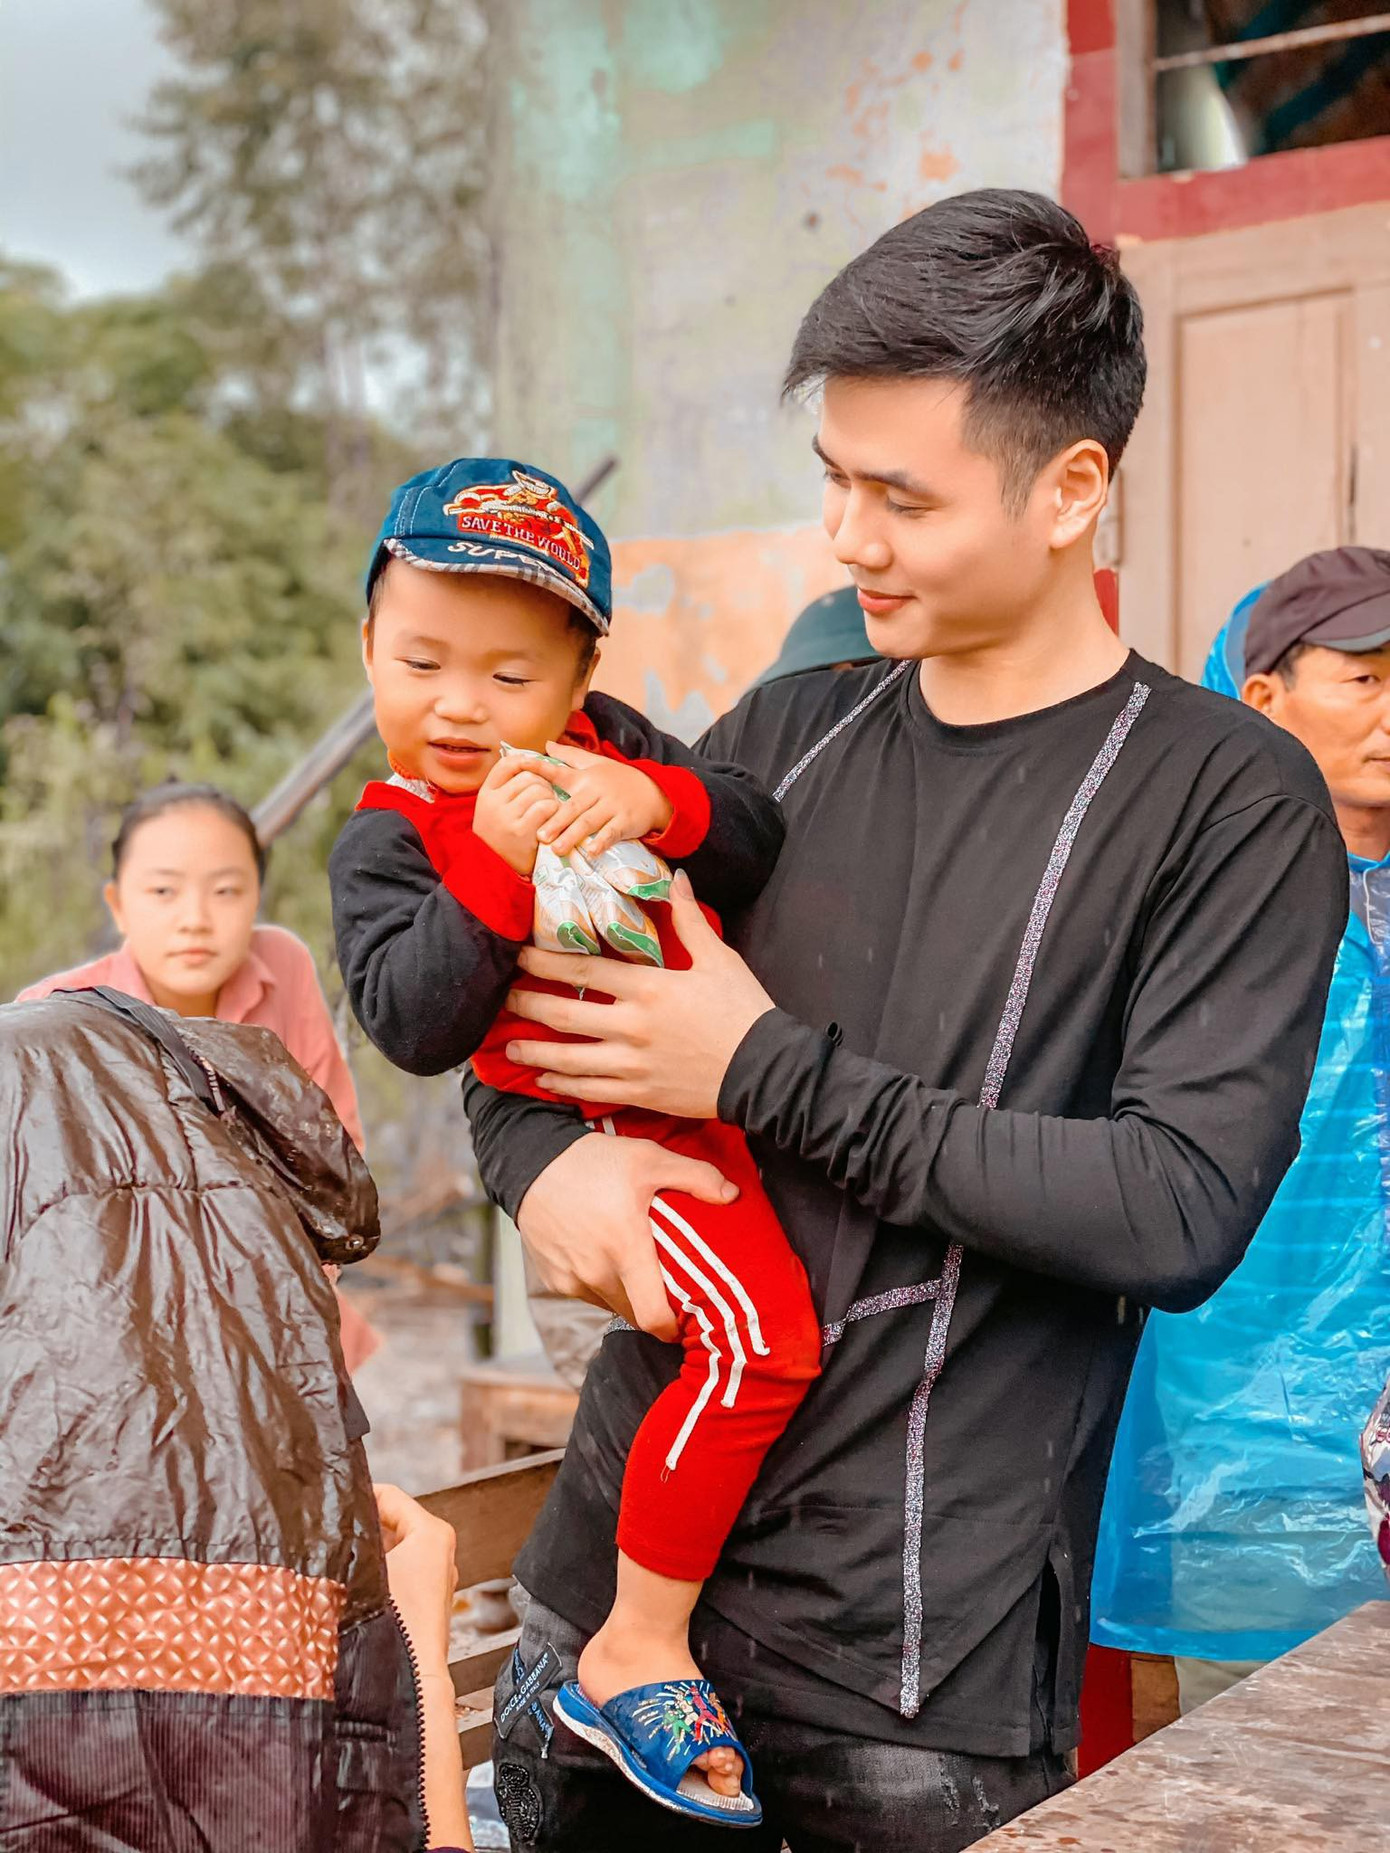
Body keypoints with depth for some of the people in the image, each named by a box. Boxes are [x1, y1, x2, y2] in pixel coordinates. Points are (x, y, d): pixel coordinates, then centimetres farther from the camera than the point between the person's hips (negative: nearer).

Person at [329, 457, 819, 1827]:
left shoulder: (604, 741, 9)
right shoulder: (388, 838, -6)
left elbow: (758, 841, 1)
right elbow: (412, 1024, -19)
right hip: (608, 1122, -7)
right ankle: (632, 1653, -10)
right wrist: (498, 867, -28)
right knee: (758, 1335, -23)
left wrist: (656, 800, -20)